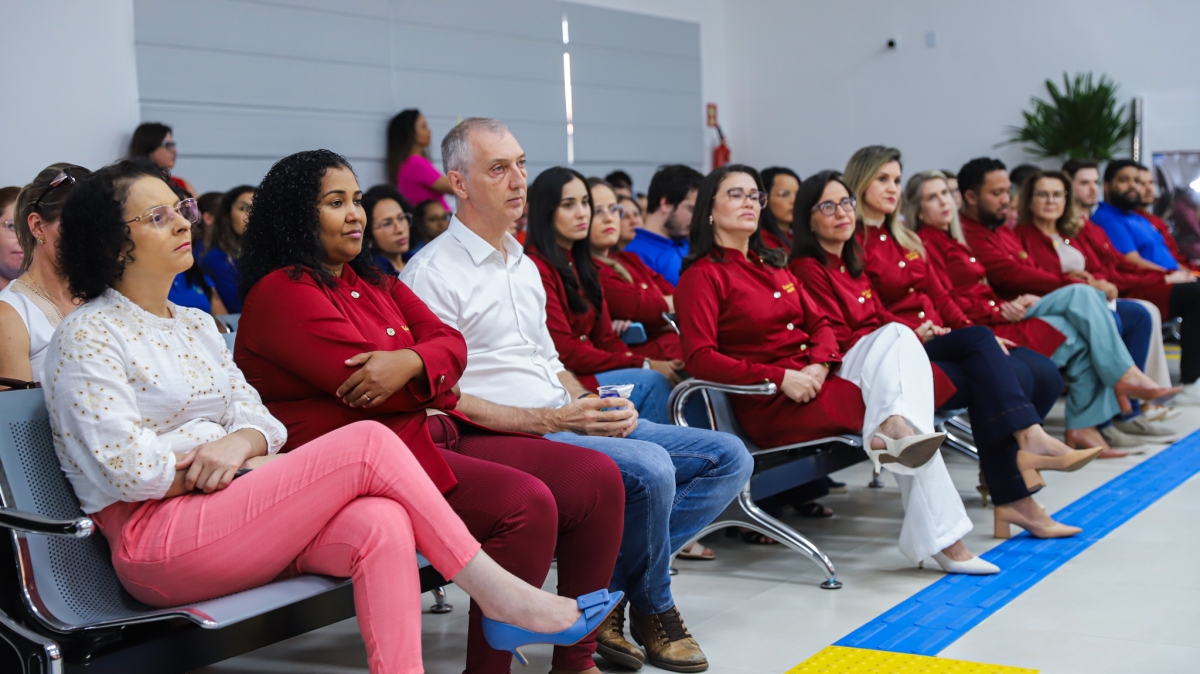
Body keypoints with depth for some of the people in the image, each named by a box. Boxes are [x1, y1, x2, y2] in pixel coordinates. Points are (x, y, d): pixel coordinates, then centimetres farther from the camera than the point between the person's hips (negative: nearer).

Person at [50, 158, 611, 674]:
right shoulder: (88, 338, -3)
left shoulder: (195, 325, 21)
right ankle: (498, 594, -13)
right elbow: (128, 470, -13)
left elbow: (260, 418, 13)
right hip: (158, 538, -7)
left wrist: (238, 442, -11)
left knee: (380, 523, -27)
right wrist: (242, 470, -6)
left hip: (229, 514, 7)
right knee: (368, 444, -21)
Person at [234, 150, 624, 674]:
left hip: (432, 434, 9)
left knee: (598, 478, -3)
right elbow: (368, 385, -14)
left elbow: (449, 341, 9)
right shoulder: (282, 293, -5)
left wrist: (411, 363, -17)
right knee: (526, 503, -28)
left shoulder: (373, 282, 22)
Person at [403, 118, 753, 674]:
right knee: (650, 468, -32)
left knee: (728, 457, -2)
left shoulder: (523, 264, 22)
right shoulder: (432, 272, -6)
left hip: (572, 423, 9)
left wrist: (598, 406, 3)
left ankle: (606, 585, -9)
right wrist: (551, 420, -19)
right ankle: (652, 609, -3)